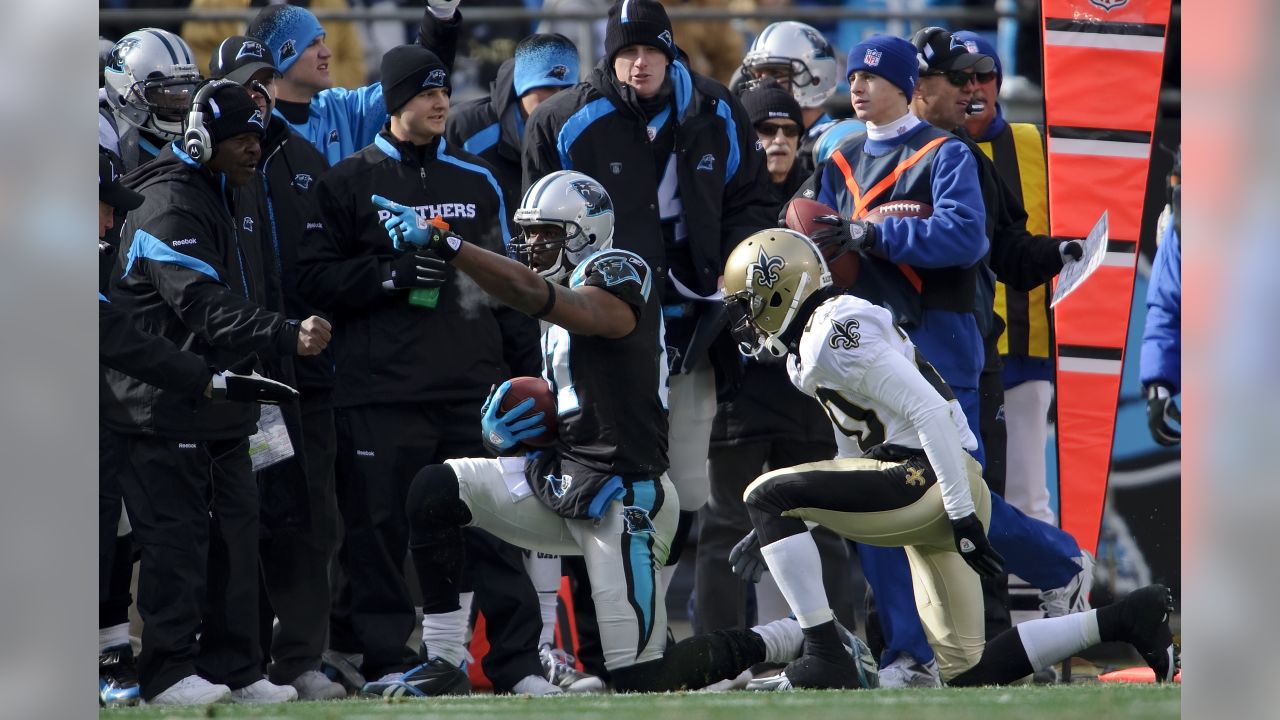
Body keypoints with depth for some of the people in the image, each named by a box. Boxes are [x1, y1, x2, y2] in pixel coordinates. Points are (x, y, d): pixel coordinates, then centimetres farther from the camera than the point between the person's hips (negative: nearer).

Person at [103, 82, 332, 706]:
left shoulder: (238, 196, 13)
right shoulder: (168, 205, -19)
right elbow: (206, 310, -29)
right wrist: (287, 336, -38)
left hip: (221, 397, 9)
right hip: (165, 403, -9)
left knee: (234, 531, 9)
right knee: (177, 534, -7)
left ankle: (233, 667, 15)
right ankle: (168, 672, -1)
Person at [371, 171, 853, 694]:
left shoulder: (614, 290, -15)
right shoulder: (565, 313, 15)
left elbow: (533, 293, -34)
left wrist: (440, 244, -37)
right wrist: (512, 429, 2)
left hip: (620, 502, -9)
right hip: (560, 483, 9)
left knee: (638, 681, -8)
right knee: (433, 491, -8)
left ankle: (785, 641, 13)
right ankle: (445, 661, -5)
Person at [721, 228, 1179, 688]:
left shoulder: (836, 333, -11)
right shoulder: (814, 342, 21)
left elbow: (930, 410, -20)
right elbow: (854, 461, 28)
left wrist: (962, 513, -22)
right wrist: (778, 528, 24)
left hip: (924, 480, -10)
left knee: (766, 495, -13)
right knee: (966, 676, 8)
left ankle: (824, 654, -16)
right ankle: (1124, 620, 12)